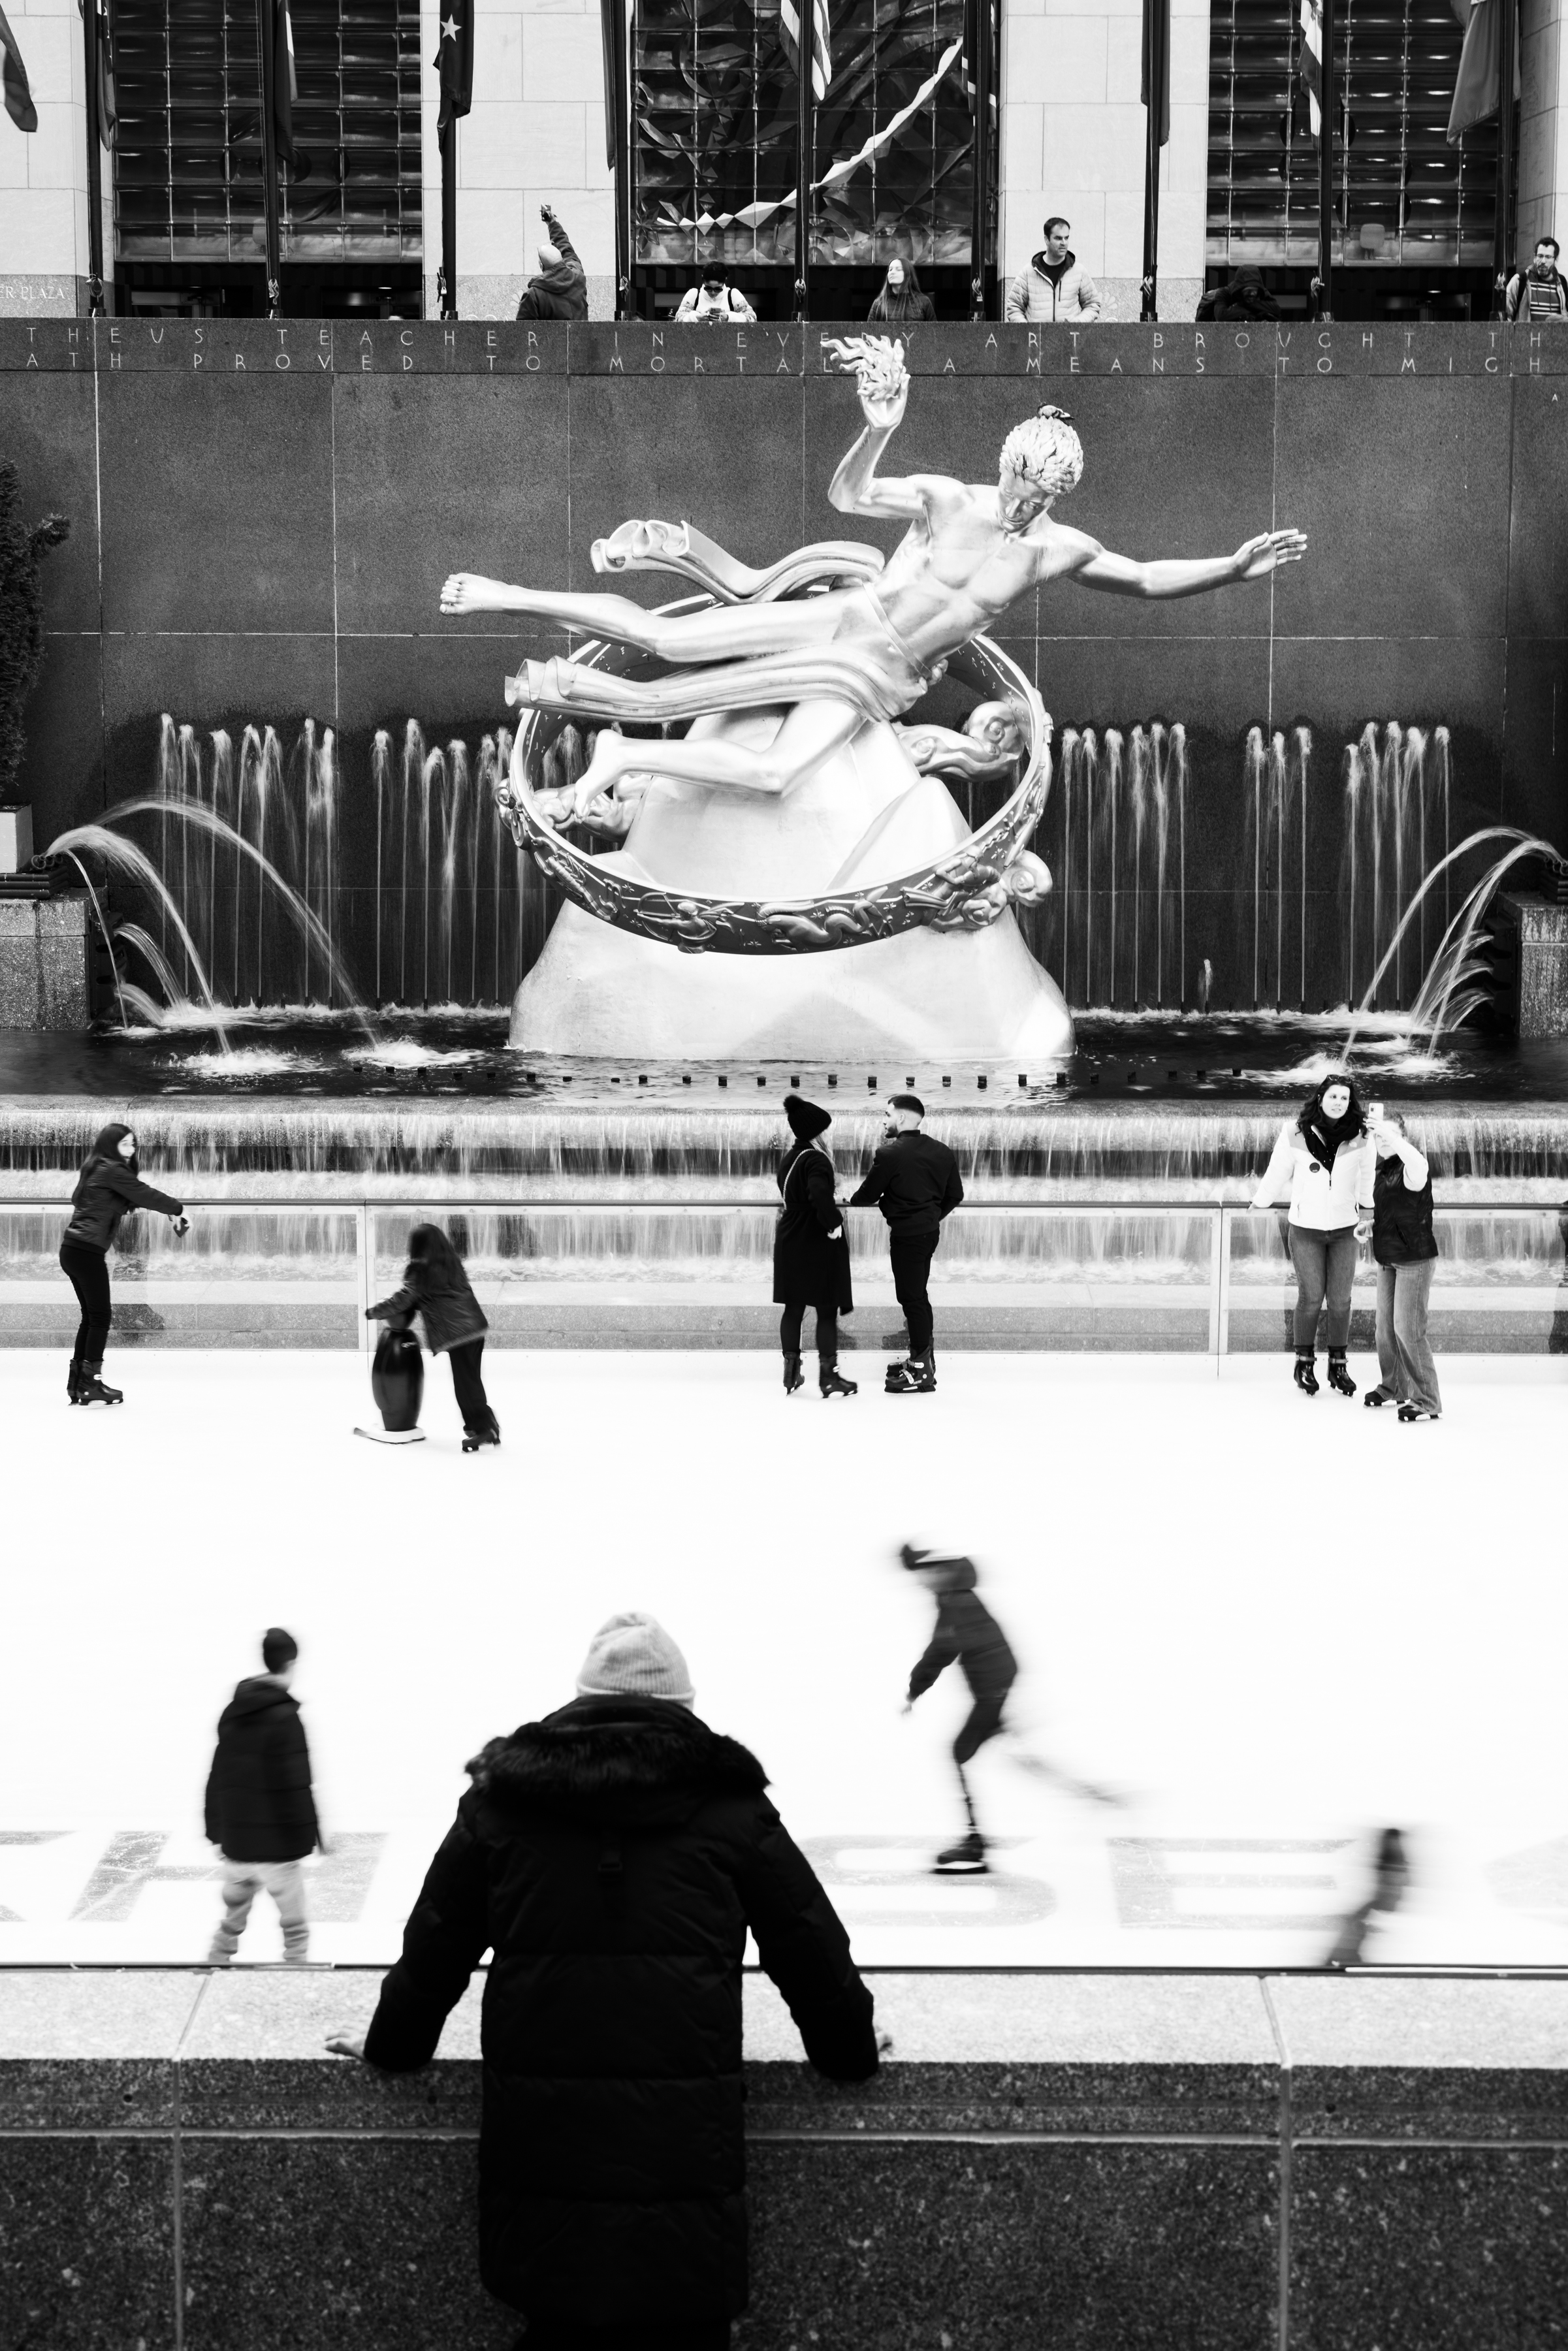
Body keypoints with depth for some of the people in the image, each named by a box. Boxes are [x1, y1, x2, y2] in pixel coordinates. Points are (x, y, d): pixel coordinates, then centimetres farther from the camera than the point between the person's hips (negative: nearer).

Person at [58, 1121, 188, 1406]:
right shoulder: (113, 1170, -9)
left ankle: (77, 1384, 15)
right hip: (88, 1251, -9)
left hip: (73, 1250, 9)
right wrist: (177, 1210, 2)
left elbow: (135, 1197, 19)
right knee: (101, 1315, -2)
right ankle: (92, 1385, -1)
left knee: (91, 1316, 14)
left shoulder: (97, 1168, 18)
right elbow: (145, 1195, -11)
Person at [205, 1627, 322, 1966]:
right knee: (294, 1927, 4)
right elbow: (296, 1786, -17)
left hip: (236, 1844, 6)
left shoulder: (232, 1712, 6)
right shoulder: (285, 1717, -16)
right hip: (278, 1846, -6)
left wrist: (217, 1829, 19)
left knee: (231, 1923, 19)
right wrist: (312, 1833, -8)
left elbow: (218, 1777, 11)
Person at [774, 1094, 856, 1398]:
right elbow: (820, 1195, -35)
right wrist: (834, 1223, -22)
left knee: (793, 1308, 13)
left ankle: (791, 1373, 16)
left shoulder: (789, 1159, 10)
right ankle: (828, 1376, 5)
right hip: (817, 1246, -8)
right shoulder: (816, 1160, -18)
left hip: (790, 1244, 8)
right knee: (827, 1310, 1)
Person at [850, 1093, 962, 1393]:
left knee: (911, 1298, -3)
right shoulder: (941, 1152, 6)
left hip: (906, 1234, -8)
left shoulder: (890, 1154, -17)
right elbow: (955, 1194, 11)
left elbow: (869, 1195, -10)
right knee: (918, 1295, 19)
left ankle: (922, 1372, -2)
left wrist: (852, 1200, 12)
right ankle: (921, 1357, 29)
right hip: (930, 1231, 8)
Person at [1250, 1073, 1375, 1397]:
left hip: (1344, 1229, 2)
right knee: (1311, 1298, -1)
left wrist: (1368, 1206, 22)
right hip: (1306, 1229, -2)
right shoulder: (1296, 1133, -12)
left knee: (1340, 1300, 4)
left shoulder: (1359, 1137, -8)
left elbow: (1366, 1175, 8)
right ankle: (1305, 1363, 14)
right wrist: (1260, 1201, 15)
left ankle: (1338, 1365, 17)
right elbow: (1278, 1171, 3)